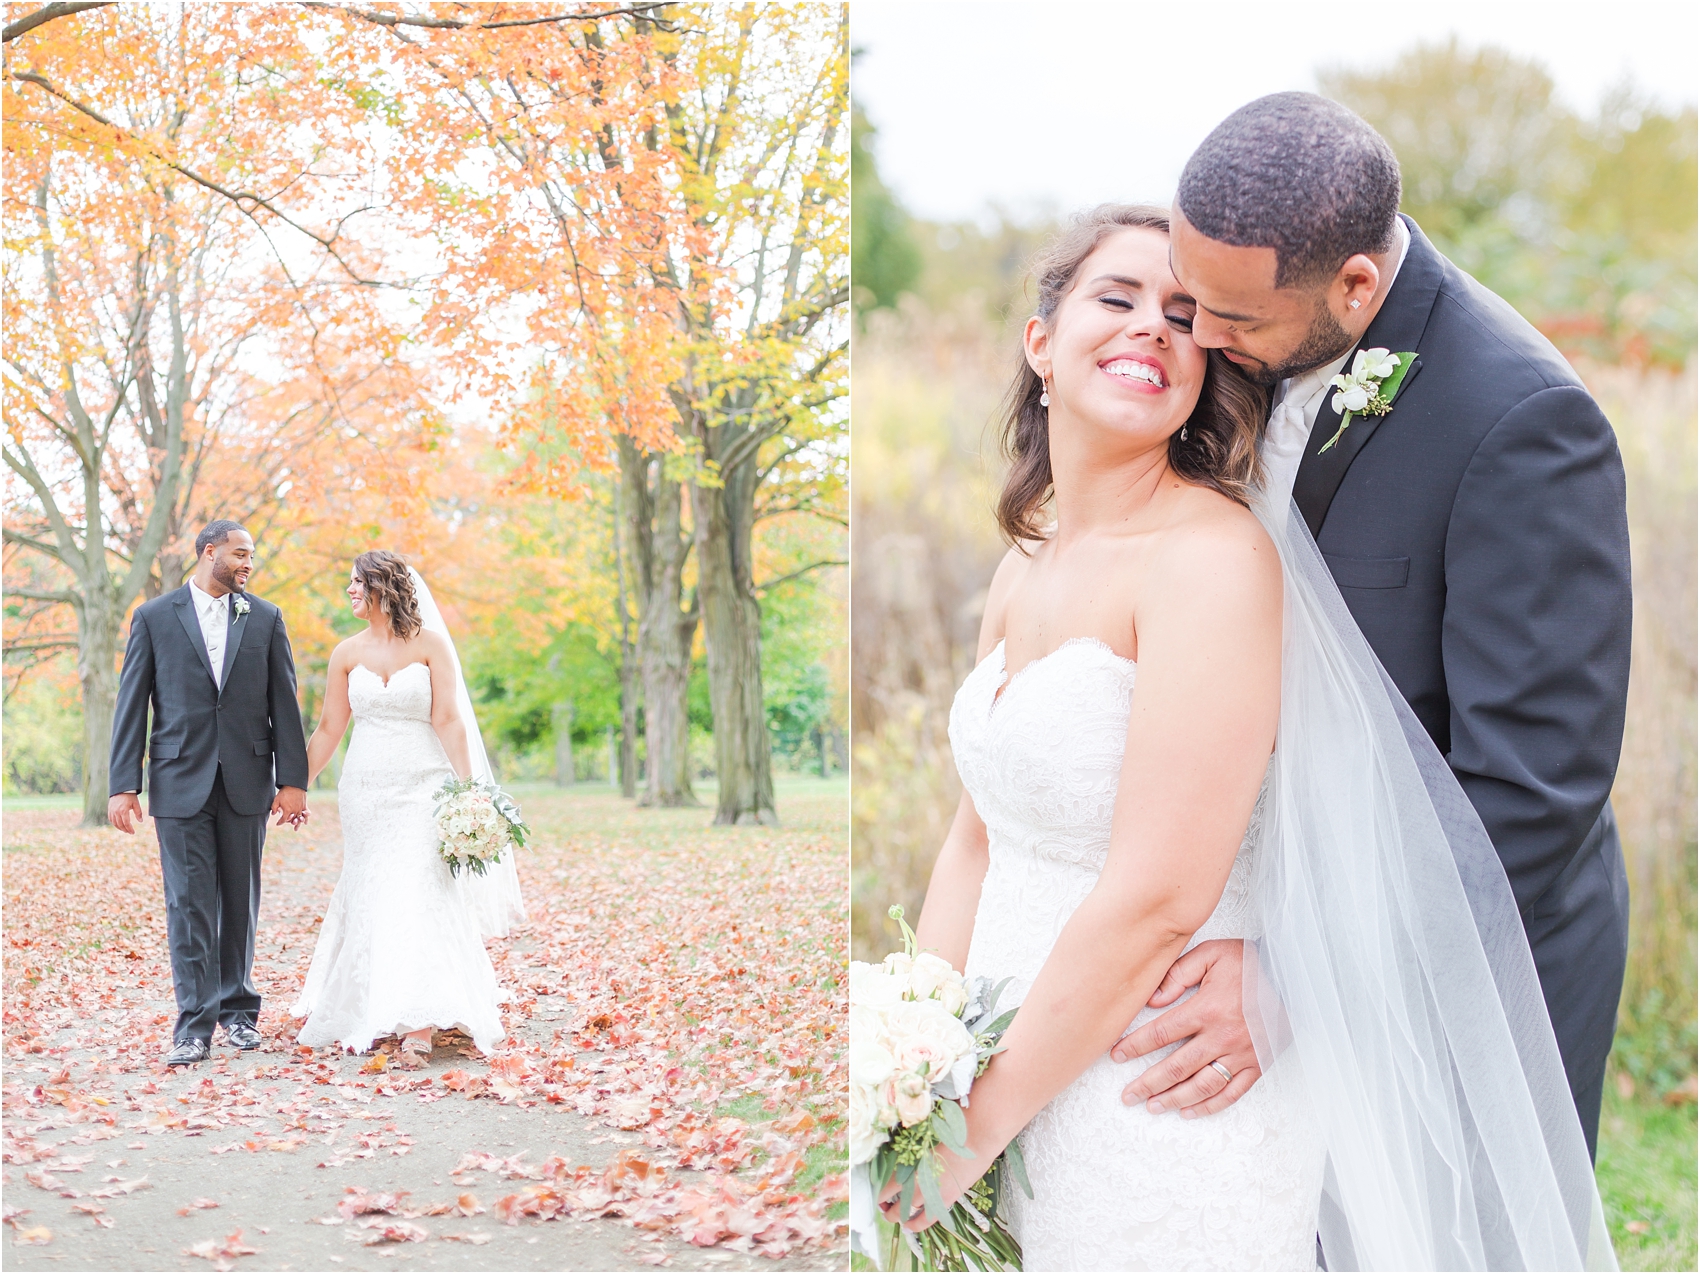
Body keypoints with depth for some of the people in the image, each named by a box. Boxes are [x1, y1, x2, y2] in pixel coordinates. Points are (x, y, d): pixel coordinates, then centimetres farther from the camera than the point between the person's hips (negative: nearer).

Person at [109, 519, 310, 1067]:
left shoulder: (265, 618, 7)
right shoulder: (153, 617, 3)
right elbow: (131, 706, 1)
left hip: (247, 781, 2)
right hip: (180, 782, -2)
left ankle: (238, 1009, 22)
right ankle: (195, 1025, -2)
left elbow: (284, 703, 6)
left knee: (240, 902, 9)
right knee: (189, 904, -3)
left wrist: (293, 780, -1)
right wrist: (123, 785, -5)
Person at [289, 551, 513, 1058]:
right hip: (366, 787, 3)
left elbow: (448, 721, -5)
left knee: (419, 894, -11)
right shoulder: (347, 654, 7)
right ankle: (366, 1015, 15)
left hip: (423, 785, -3)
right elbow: (328, 731, 10)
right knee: (368, 897, 5)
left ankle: (418, 1021, -13)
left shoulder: (430, 644, -1)